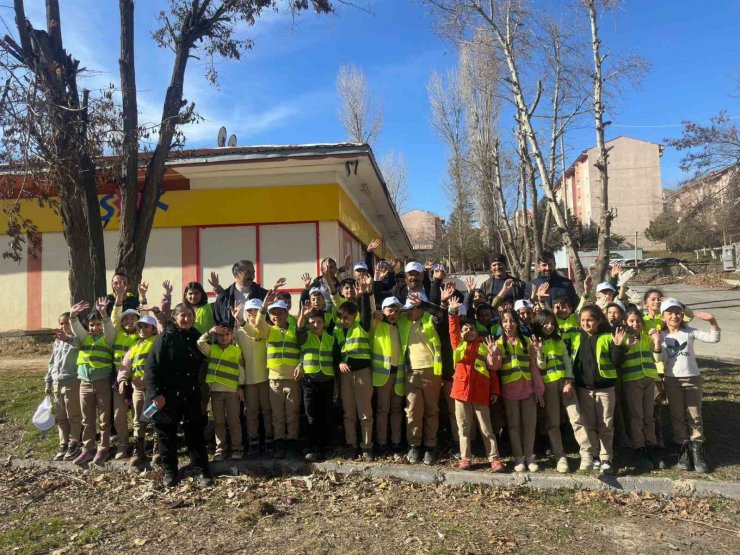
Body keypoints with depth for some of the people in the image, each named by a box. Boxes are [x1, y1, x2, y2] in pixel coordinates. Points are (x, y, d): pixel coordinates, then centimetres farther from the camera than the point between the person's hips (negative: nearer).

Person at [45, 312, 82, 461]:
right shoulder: (57, 341, 16)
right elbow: (52, 363, 21)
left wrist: (67, 338, -49)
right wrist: (48, 382, 18)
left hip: (72, 383, -7)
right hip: (56, 383, 7)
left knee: (73, 416, 1)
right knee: (60, 417, 12)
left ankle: (74, 445, 11)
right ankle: (63, 445, 20)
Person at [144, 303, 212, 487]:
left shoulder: (196, 337, 5)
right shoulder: (165, 337, -7)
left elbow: (202, 362, 13)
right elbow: (151, 367, -11)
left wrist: (201, 389, 6)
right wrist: (155, 393, -16)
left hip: (191, 394, 3)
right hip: (168, 394, -3)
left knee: (195, 431, 5)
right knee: (167, 433, 7)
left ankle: (202, 470, 11)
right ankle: (170, 471, 22)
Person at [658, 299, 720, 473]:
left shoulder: (690, 332, -3)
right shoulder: (662, 336, -1)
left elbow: (713, 338, -12)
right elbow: (662, 361, -8)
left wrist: (712, 321, -24)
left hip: (693, 378, -1)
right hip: (672, 380, 1)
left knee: (695, 416, 3)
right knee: (678, 417, 7)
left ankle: (697, 453, 9)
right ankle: (685, 451, 17)